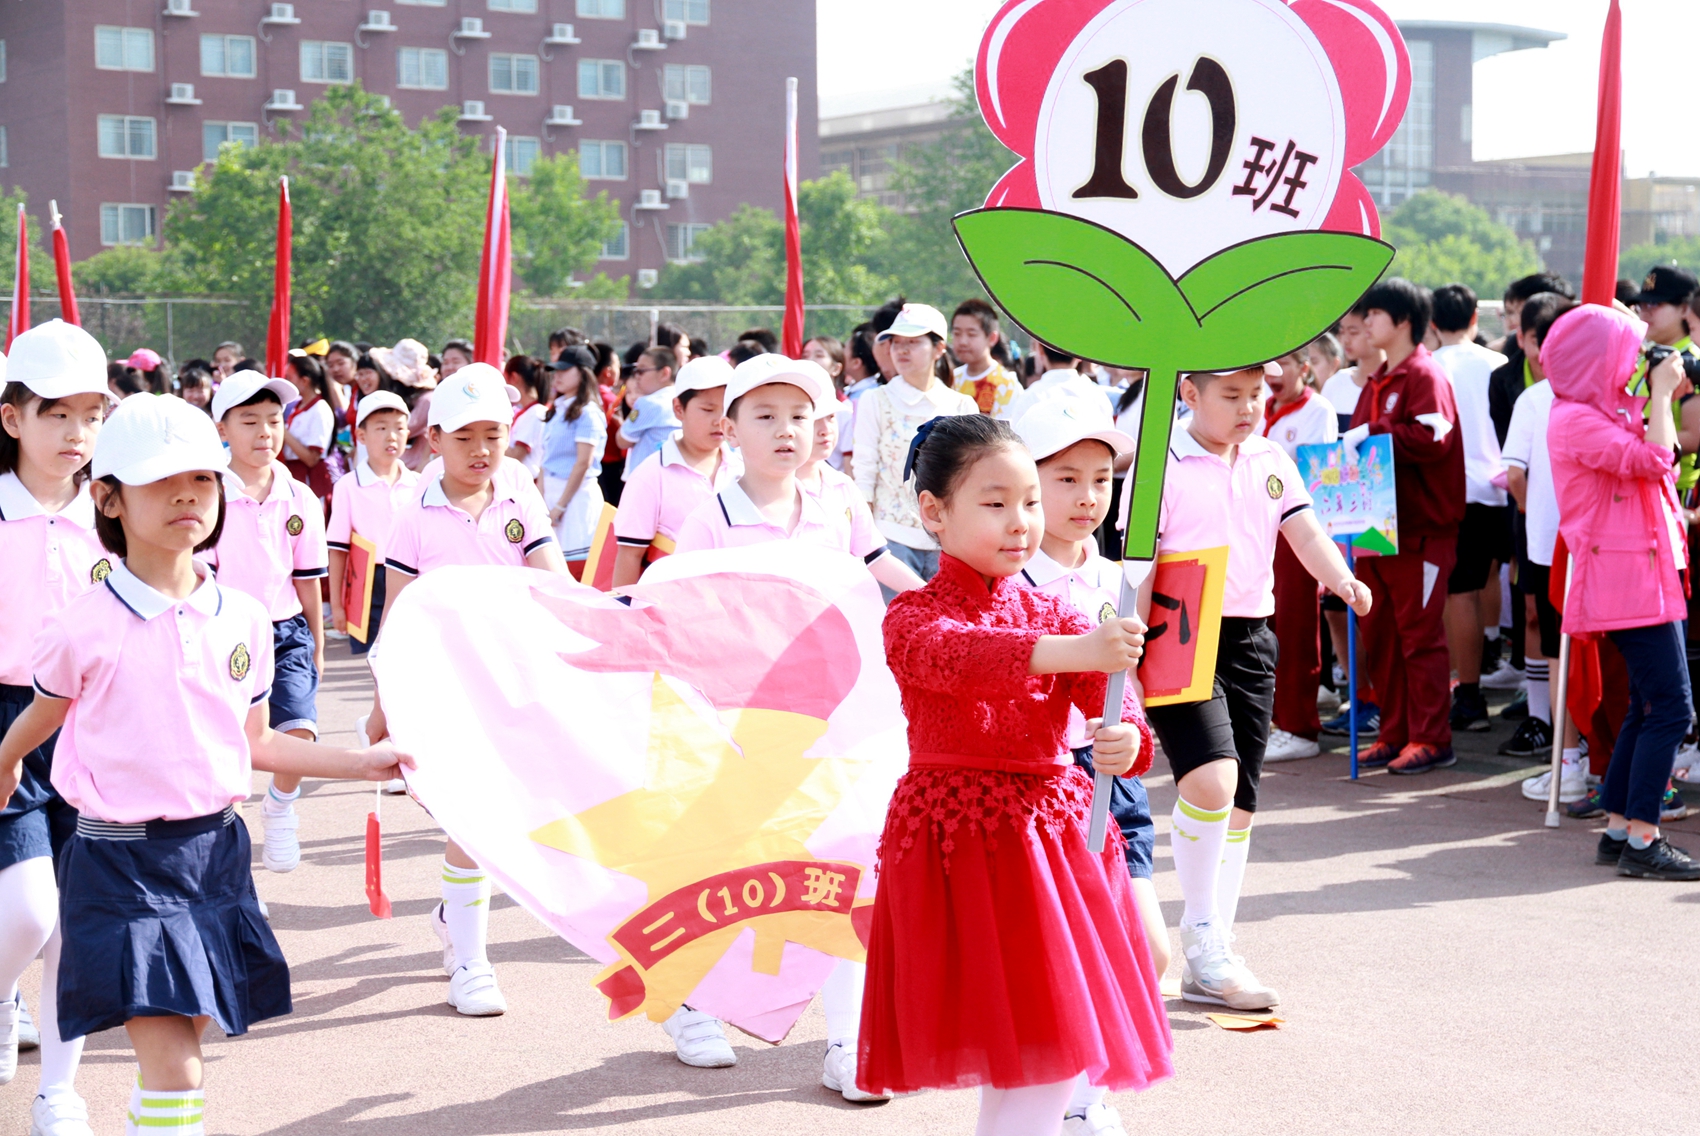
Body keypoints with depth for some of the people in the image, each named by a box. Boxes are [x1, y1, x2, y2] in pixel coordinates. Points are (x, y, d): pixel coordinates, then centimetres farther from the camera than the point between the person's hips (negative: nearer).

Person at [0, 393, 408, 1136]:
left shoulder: (242, 620, 2)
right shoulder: (84, 629, -12)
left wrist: (364, 764, 12)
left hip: (214, 850, 5)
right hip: (124, 863, -5)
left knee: (180, 1047, 13)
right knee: (173, 1072, -10)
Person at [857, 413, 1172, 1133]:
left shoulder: (1053, 615, 10)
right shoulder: (914, 616, -6)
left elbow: (1109, 689, -4)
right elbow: (956, 656, -30)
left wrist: (1126, 738, -30)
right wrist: (1073, 651, -45)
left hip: (1054, 830, 5)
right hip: (958, 836, -5)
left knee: (1041, 1065, 8)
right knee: (1035, 1063, -9)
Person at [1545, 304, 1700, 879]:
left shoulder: (1610, 410, 17)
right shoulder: (1576, 419, -14)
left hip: (1648, 573, 10)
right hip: (1628, 579, -10)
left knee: (1648, 709, 13)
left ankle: (1618, 831, 17)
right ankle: (1640, 840, -10)